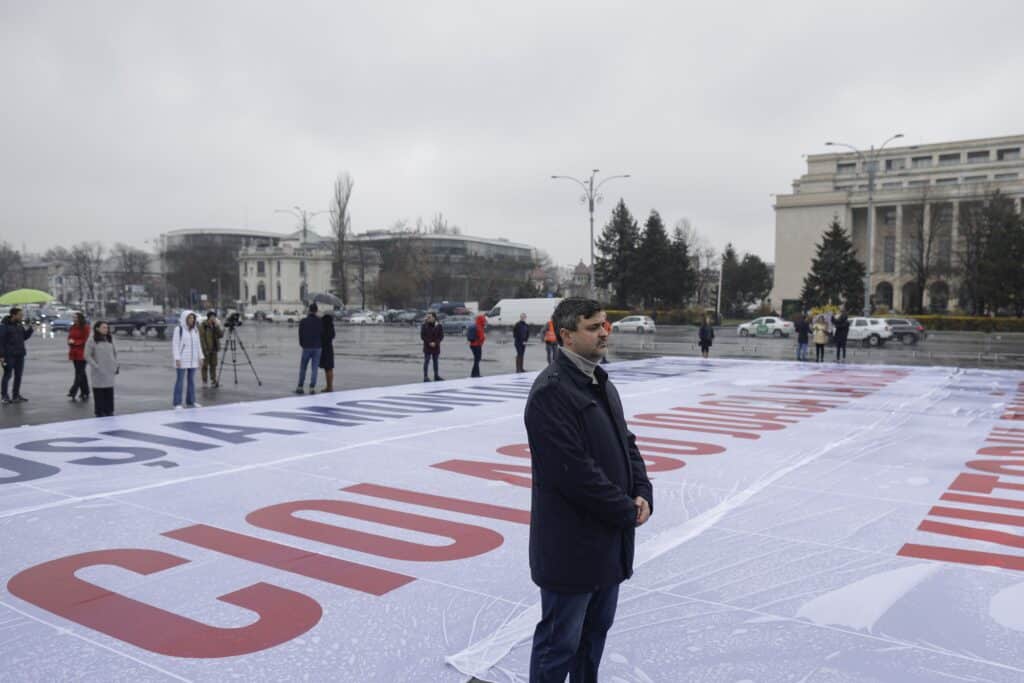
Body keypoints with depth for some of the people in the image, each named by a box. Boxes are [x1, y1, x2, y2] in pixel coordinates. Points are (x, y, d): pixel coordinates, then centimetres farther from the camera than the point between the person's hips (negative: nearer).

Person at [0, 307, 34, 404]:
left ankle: (16, 395, 17)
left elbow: (24, 337, 17)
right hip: (9, 355, -6)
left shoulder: (20, 324, 9)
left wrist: (29, 329, -2)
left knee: (18, 375, 9)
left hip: (20, 354, 6)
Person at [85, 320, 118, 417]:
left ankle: (109, 411, 14)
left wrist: (116, 365, 11)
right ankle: (100, 412, 6)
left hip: (110, 371, 5)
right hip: (98, 372, -5)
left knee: (109, 392, 6)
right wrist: (96, 366, -14)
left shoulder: (110, 339, 11)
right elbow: (87, 355, -8)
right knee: (99, 392, -1)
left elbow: (114, 353, 21)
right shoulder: (92, 340, -5)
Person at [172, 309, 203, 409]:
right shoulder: (178, 329, -8)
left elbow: (198, 344, 12)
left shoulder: (195, 329, 9)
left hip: (192, 360, 6)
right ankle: (177, 404, 0)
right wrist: (177, 359, -17)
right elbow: (175, 344, -11)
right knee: (179, 381, -4)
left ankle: (190, 402, 16)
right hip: (182, 360, -6)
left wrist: (200, 357, 7)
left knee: (191, 380, 9)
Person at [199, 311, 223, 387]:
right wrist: (205, 349, -17)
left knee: (213, 365, 6)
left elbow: (221, 335, 1)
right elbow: (202, 338, -12)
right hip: (206, 349, -5)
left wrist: (218, 327, -12)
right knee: (205, 365, 0)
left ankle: (213, 381, 10)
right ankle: (204, 382, 6)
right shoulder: (203, 326, -8)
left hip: (214, 349, 5)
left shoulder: (215, 325, 9)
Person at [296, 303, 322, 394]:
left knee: (302, 368, 11)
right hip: (317, 348, 0)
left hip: (306, 348, 0)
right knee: (314, 368, 3)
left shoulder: (303, 321, -4)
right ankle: (312, 388, -2)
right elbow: (322, 335, 2)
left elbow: (300, 335, 1)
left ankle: (300, 387, 9)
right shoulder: (320, 322, -4)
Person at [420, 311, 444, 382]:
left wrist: (435, 343, -14)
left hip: (436, 346, 2)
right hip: (427, 347, -2)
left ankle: (436, 376, 19)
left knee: (435, 361, 11)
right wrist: (429, 342, -14)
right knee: (426, 361, -6)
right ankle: (425, 376, -6)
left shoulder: (439, 326, 1)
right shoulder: (424, 326, -2)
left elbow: (441, 336, -1)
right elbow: (422, 336, -4)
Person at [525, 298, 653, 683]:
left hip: (608, 538, 9)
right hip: (571, 544, -9)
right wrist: (626, 510, -15)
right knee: (560, 642, 6)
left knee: (596, 630, 23)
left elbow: (626, 443, 15)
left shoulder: (601, 383, 10)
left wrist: (642, 493, -2)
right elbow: (574, 471, -24)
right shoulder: (551, 391, -20)